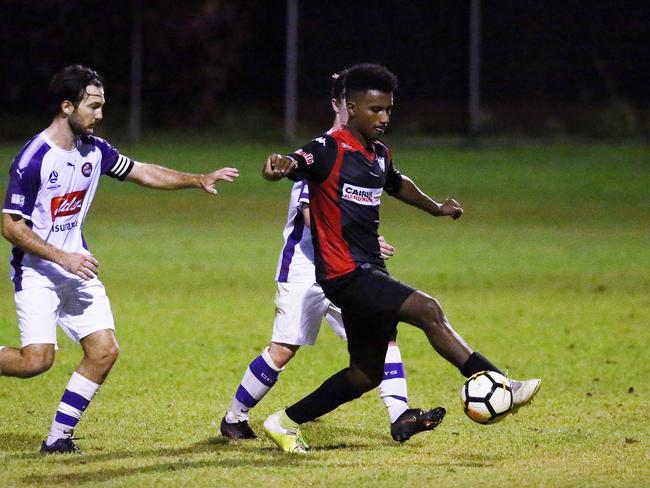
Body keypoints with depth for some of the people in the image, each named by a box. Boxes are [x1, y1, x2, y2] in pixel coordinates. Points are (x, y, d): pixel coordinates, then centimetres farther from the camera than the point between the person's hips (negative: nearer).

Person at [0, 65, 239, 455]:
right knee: (37, 359, -20)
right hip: (36, 271, -7)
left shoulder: (94, 150, 3)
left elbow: (143, 173, 17)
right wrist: (62, 258, -22)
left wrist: (198, 180, 8)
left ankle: (59, 437, 3)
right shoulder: (33, 159, -18)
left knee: (105, 351, -6)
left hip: (77, 267, 7)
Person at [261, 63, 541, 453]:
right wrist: (280, 166, -53)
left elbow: (397, 184, 35)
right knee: (427, 310, -22)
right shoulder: (331, 150, -12)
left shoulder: (380, 154, 14)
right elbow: (293, 166, -30)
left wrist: (436, 208, 47)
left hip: (369, 272, 9)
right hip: (344, 272, -9)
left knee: (367, 373, 11)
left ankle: (286, 422, 22)